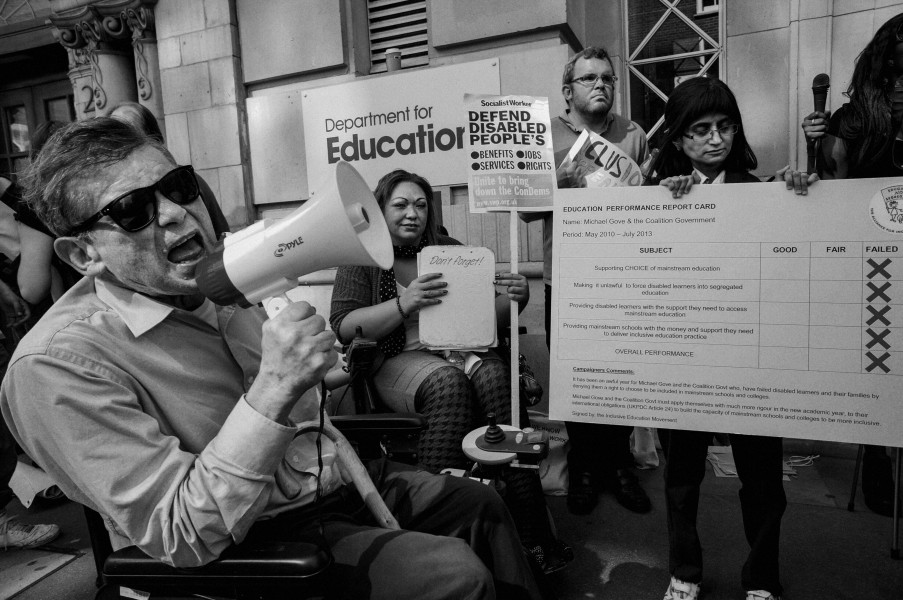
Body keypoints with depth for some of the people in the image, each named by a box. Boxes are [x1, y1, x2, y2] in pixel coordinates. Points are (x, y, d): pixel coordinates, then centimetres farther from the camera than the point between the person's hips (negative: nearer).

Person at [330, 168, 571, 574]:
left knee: (494, 376, -30)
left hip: (461, 350, 3)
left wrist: (514, 299, -7)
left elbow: (487, 315, 17)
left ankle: (532, 535, -30)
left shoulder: (449, 250, 17)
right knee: (450, 382, -34)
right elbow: (343, 327, -5)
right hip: (399, 362, -2)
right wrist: (403, 304, -20)